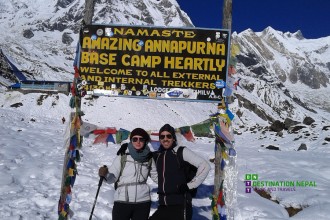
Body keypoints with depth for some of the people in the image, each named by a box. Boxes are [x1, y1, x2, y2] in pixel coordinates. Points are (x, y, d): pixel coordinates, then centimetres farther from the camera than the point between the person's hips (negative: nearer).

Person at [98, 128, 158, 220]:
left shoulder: (149, 158, 2)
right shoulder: (122, 156, -6)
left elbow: (156, 176, 14)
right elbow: (112, 177, -9)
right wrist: (105, 174, -29)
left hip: (143, 202, 3)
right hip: (122, 201, -3)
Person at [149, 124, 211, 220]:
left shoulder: (181, 152, -6)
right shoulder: (157, 155, 10)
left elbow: (205, 166, -9)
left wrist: (190, 185, -10)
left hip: (180, 206, -6)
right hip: (163, 207, 6)